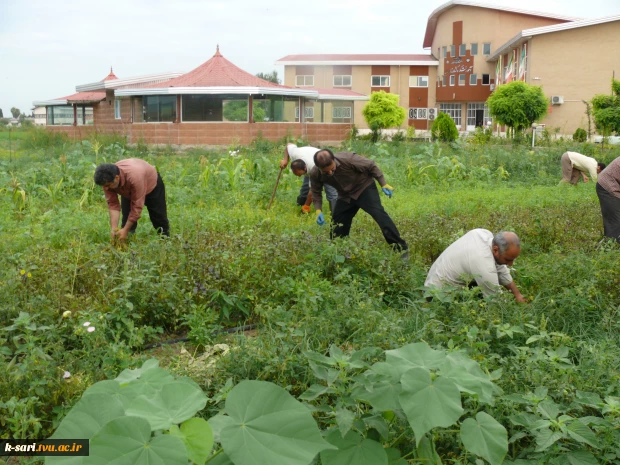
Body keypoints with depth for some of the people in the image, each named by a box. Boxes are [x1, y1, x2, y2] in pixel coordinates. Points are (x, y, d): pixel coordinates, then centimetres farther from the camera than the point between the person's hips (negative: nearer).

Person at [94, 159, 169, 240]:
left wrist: (125, 230, -39)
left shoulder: (135, 177, -47)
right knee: (126, 219, -8)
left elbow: (137, 206, -41)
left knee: (159, 217, 6)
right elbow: (112, 204, -25)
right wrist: (114, 228, -35)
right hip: (129, 190, 4)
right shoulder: (107, 180, -31)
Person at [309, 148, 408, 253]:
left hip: (364, 188, -4)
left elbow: (371, 166, -18)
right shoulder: (315, 174, -22)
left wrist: (383, 184, -15)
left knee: (378, 213, -23)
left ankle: (400, 247, -21)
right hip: (345, 196, 4)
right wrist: (318, 211, -20)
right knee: (337, 226, 4)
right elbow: (316, 193, -3)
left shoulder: (348, 159, -33)